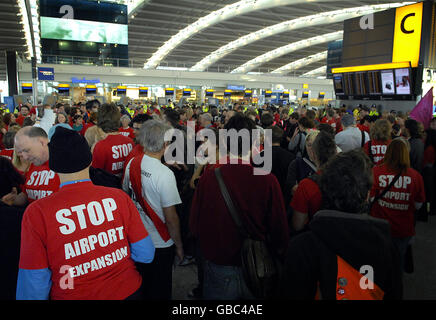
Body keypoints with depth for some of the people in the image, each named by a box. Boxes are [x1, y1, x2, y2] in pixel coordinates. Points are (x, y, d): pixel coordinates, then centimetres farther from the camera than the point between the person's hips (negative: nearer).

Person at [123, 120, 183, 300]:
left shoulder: (131, 164, -6)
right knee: (160, 291, 16)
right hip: (160, 243, -6)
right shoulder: (164, 174, -26)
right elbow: (170, 217, -22)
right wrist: (179, 246, -9)